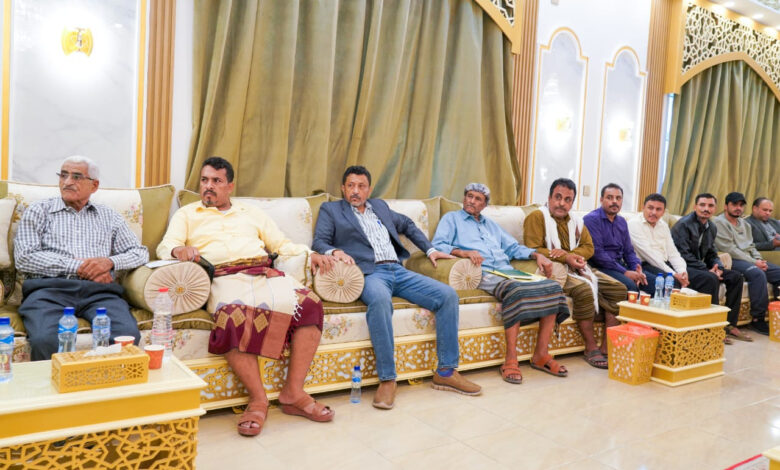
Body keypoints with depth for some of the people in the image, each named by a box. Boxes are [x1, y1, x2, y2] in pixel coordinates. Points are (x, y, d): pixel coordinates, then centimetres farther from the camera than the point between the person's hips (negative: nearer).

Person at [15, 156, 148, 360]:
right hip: (49, 288, -1)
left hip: (98, 290, 1)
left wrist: (110, 261, -2)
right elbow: (24, 258, 4)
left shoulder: (109, 216, 23)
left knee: (128, 335, -31)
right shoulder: (38, 211, 17)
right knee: (45, 340, -34)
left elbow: (140, 252, 19)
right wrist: (78, 266, -5)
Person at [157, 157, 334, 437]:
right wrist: (179, 250, -18)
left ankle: (293, 392, -20)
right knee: (234, 316, -39)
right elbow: (165, 246, 8)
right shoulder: (187, 214, 24)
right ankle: (257, 399, -24)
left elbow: (282, 244, 25)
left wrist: (310, 254, 5)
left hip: (265, 274, 3)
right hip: (225, 279, -3)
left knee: (309, 303, -26)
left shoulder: (251, 213, 30)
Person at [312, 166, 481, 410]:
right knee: (380, 300, -41)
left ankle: (446, 371, -5)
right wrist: (334, 251, -20)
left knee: (448, 295, -14)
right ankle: (387, 379, -30)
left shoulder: (380, 206, 27)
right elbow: (318, 242, 2)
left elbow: (407, 225, 37)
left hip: (398, 271, 6)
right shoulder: (330, 210, 15)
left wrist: (429, 249, 26)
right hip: (370, 273, -5)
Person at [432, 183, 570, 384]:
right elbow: (437, 245, 0)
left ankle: (540, 355, -14)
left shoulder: (491, 224, 35)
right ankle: (511, 360, -32)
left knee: (552, 287, -19)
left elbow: (513, 247, 29)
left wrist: (537, 254, 10)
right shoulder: (452, 218, 17)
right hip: (483, 274, -6)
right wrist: (464, 252, -18)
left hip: (507, 271, 6)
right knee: (515, 290, -38)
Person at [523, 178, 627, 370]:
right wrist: (566, 258, -18)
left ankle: (607, 347, -9)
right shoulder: (538, 217, -3)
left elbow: (588, 247, 11)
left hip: (577, 269, 8)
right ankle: (591, 349, -19)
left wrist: (569, 254, -12)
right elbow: (533, 250, -13)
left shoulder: (576, 222, 20)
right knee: (583, 289, -33)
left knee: (618, 289, -8)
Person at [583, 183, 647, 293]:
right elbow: (597, 252, -17)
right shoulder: (592, 219, -8)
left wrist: (637, 269, -4)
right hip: (601, 267, -8)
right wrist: (624, 272, -18)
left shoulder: (622, 222, 17)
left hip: (619, 265, 8)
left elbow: (629, 251, 18)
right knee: (630, 285, -31)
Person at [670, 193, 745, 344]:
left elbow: (711, 254, 18)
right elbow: (684, 255, -19)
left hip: (699, 267, 9)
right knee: (711, 279, -32)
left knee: (736, 277, 0)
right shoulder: (683, 224, -13)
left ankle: (730, 324, 5)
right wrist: (708, 270, -23)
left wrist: (718, 267, -6)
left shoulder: (712, 228, 14)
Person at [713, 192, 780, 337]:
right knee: (758, 274, -33)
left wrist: (759, 260, -1)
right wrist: (754, 262, -14)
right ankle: (757, 319, -28)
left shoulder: (745, 224, 25)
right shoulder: (719, 222, -4)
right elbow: (729, 249, -13)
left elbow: (751, 246, 22)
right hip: (731, 261, -9)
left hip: (750, 261, 9)